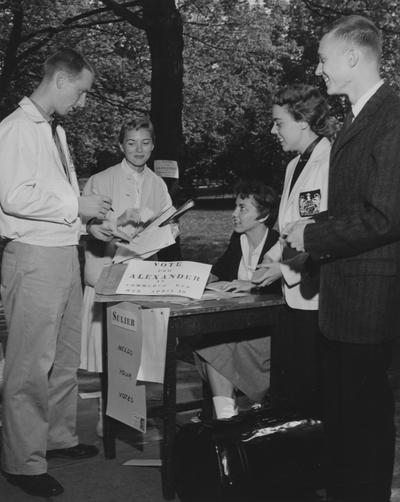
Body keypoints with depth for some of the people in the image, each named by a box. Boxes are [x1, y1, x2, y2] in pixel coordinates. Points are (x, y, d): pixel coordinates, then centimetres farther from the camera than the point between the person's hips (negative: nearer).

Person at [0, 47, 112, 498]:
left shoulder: (56, 131, 17)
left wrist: (97, 219, 9)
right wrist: (76, 206, -16)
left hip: (65, 253, 9)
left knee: (65, 355, 17)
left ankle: (59, 436, 32)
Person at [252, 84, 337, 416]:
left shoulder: (331, 163, -16)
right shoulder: (295, 165, 15)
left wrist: (286, 268, -19)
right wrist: (274, 255, 8)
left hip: (318, 297, -9)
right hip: (296, 294, 9)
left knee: (309, 388, 0)